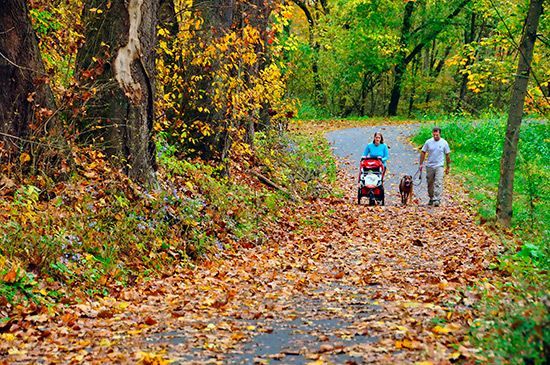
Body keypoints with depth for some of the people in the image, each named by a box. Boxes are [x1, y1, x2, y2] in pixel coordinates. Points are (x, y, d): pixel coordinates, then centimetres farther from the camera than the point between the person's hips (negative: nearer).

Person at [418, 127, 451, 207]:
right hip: (429, 166, 2)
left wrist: (448, 167, 8)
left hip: (439, 166, -2)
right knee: (430, 184, 10)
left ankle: (437, 200, -16)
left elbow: (447, 155, 7)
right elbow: (423, 153, 8)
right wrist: (421, 164, 3)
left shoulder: (444, 143, -1)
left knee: (438, 183, -13)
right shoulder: (428, 142, 0)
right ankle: (431, 198, 26)